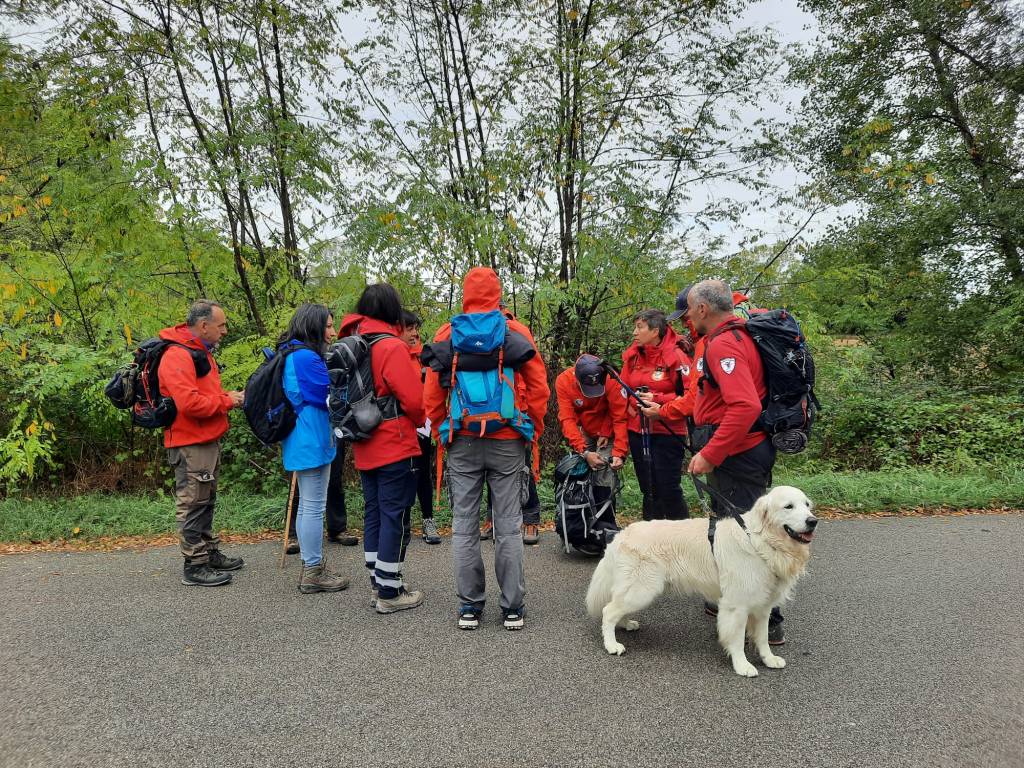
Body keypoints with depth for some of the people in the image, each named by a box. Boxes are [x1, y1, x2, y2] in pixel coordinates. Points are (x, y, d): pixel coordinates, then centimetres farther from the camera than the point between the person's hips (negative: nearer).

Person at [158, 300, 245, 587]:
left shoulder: (200, 351, 15)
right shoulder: (177, 356, -19)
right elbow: (189, 402, -27)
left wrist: (228, 397, 5)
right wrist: (227, 401, -17)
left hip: (208, 440, 10)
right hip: (190, 444, -10)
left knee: (206, 501, 19)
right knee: (193, 504, -2)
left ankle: (210, 552, 30)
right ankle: (195, 566, 6)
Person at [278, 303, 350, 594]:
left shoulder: (291, 355, 15)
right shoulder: (306, 357, -17)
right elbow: (331, 396, -14)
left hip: (302, 442, 11)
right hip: (312, 442, -11)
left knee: (307, 505, 15)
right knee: (314, 507, -3)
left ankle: (311, 567, 24)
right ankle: (313, 573, 5)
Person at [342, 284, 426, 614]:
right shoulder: (391, 346, -16)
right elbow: (413, 399, -18)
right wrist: (418, 422, 2)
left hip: (365, 448, 8)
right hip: (395, 447, -8)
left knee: (373, 513, 15)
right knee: (394, 516, 0)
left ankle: (379, 583, 25)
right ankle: (390, 593, 6)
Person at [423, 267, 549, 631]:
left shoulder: (446, 335, 3)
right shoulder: (516, 332, 0)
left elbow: (432, 394, 5)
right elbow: (538, 387, 0)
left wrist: (442, 432, 15)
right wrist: (532, 430, 10)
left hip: (462, 442, 1)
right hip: (508, 441, 0)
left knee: (464, 526, 8)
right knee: (508, 527, 6)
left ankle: (469, 607, 15)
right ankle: (513, 608, 13)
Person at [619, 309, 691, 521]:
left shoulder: (675, 356, -12)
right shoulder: (632, 356, 6)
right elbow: (624, 389, 17)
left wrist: (657, 399, -19)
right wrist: (629, 405, 0)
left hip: (666, 432, -6)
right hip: (637, 431, 6)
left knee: (669, 489, -4)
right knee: (649, 489, 13)